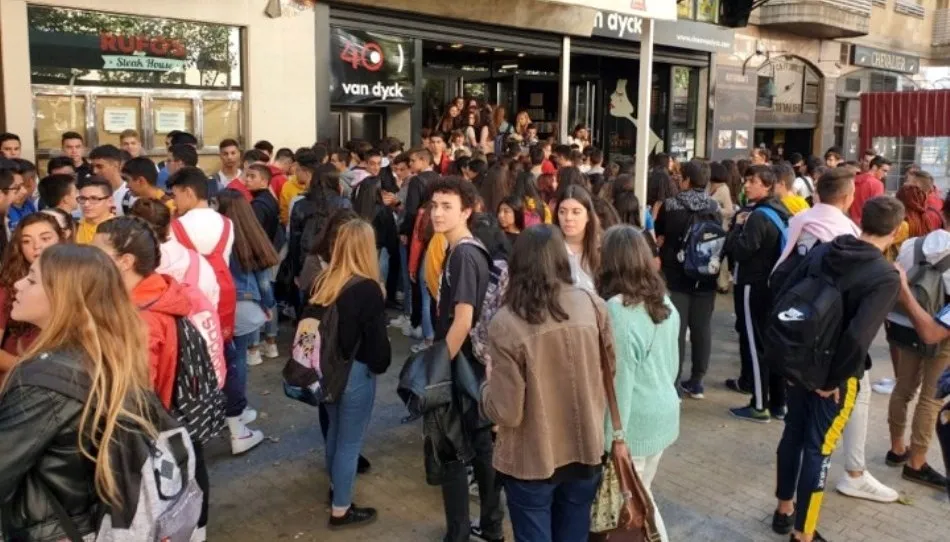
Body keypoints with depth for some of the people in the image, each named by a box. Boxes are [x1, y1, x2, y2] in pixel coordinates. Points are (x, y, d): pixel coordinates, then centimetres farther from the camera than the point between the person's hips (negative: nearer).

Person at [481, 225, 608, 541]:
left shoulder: (505, 324, -19)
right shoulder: (591, 305, -8)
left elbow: (506, 412, -18)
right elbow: (613, 370, 4)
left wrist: (488, 382, 2)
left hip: (532, 461, -4)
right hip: (586, 451, 4)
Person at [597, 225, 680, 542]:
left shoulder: (616, 310, -21)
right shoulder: (664, 301, 3)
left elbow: (620, 380, -20)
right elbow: (673, 363, 12)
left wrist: (614, 436, -13)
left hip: (635, 421, -8)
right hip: (663, 413, 8)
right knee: (640, 495, 20)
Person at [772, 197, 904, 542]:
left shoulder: (821, 252, -2)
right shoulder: (886, 277, -18)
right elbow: (857, 337, -29)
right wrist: (833, 379, -16)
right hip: (834, 376, -6)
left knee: (793, 434, 19)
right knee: (818, 449, 5)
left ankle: (784, 510, 36)